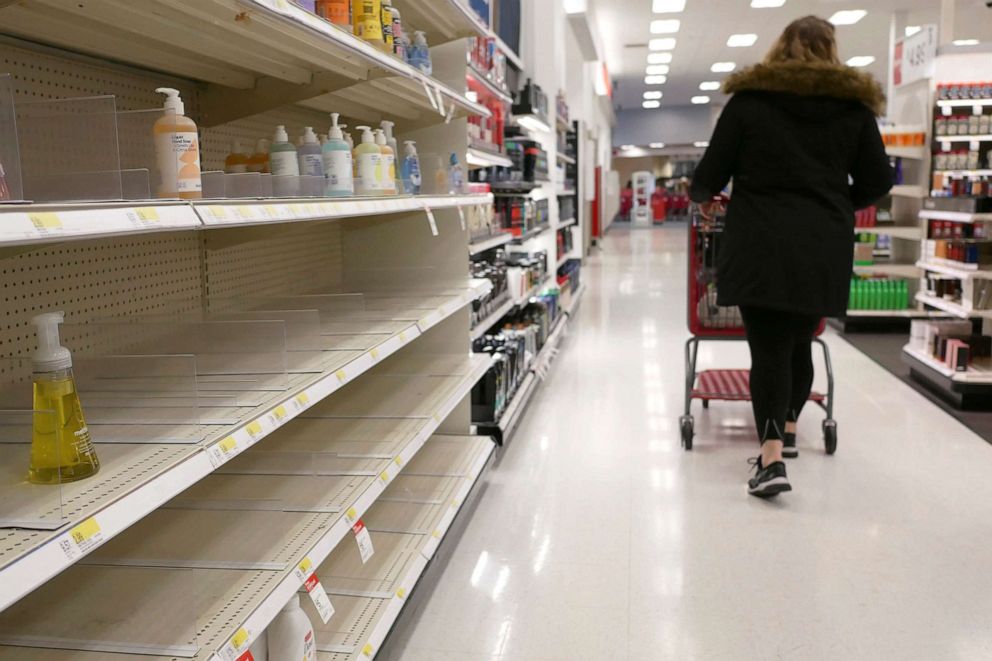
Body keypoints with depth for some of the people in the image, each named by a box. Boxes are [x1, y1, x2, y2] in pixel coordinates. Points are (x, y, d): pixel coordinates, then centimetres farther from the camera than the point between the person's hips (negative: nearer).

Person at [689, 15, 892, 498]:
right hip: (824, 249, 3)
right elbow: (877, 181, 11)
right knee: (799, 341, 18)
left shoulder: (749, 99, 3)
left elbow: (711, 173, 1)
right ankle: (787, 431, 36)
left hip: (761, 245, -2)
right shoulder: (853, 104, 9)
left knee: (768, 346, -1)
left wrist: (703, 198, 23)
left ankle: (772, 458, -12)